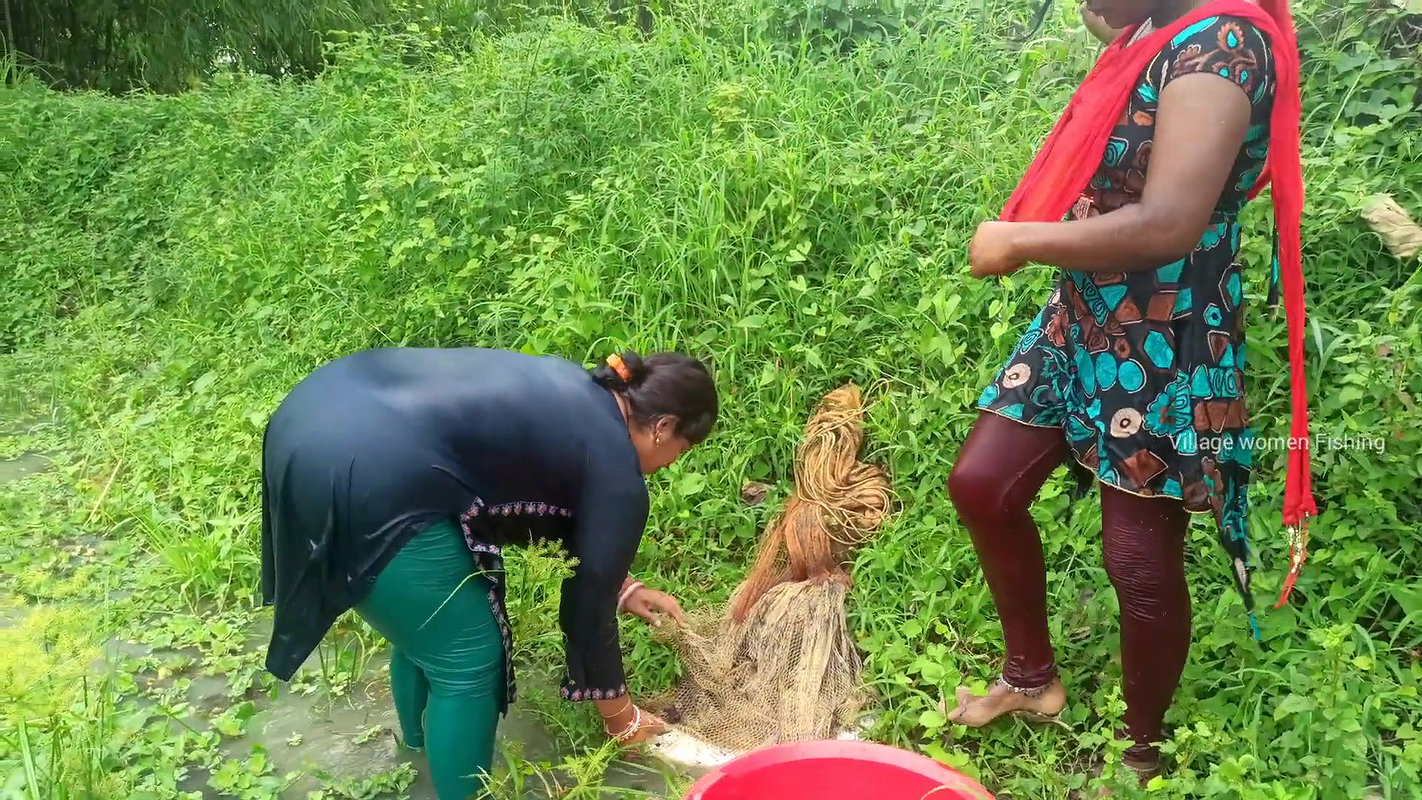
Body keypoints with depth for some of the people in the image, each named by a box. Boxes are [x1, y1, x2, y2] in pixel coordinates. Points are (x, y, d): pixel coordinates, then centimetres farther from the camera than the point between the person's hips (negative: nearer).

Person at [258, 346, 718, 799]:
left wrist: (622, 588, 41)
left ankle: (422, 741, 54)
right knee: (469, 660, 9)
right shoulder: (616, 472, 0)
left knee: (425, 621, 30)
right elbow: (586, 609, 9)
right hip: (364, 479, -10)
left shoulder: (572, 395, 23)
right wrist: (623, 720, 23)